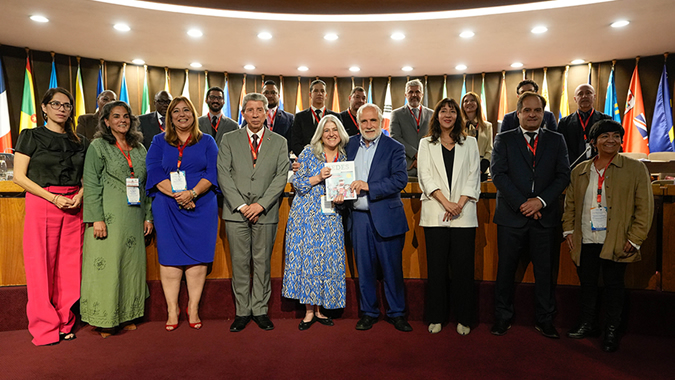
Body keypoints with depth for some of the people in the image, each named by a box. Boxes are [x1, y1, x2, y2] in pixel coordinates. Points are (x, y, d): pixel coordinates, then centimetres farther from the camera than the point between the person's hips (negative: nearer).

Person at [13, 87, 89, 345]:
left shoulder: (80, 141, 14)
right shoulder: (31, 137, 4)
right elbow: (19, 176, -2)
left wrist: (79, 196, -5)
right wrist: (54, 198, -12)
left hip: (73, 207, 3)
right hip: (41, 205, -3)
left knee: (70, 265, 4)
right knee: (41, 264, -1)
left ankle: (65, 324, 15)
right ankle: (45, 327, 11)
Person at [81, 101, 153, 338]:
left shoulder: (139, 149, 14)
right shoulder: (98, 146, 0)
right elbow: (91, 185, -7)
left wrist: (148, 215, 11)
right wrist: (97, 218, -15)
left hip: (134, 217, 5)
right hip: (109, 216, -5)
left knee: (132, 264, 8)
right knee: (107, 265, -2)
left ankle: (127, 316, 20)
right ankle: (105, 321, 11)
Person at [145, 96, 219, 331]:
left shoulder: (207, 142, 10)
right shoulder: (159, 141, 12)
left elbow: (212, 172, -1)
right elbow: (154, 172, -1)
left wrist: (192, 193, -17)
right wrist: (177, 195, -15)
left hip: (201, 207, 0)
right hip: (167, 208, 1)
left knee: (198, 256, 1)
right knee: (169, 256, 1)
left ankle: (193, 309, 12)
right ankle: (172, 310, 12)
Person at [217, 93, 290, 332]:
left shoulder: (279, 142, 8)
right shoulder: (229, 140, 8)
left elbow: (281, 176, 0)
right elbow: (223, 174, 0)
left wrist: (261, 204, -11)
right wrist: (240, 205, -9)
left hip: (265, 213, 0)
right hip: (236, 212, 0)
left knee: (262, 262, 7)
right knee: (240, 263, 5)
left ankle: (260, 310, 19)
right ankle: (242, 312, 17)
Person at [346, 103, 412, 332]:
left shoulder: (394, 148, -3)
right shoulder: (351, 144, 11)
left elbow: (400, 180, -15)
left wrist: (368, 186, -21)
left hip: (385, 217, -3)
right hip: (359, 217, 4)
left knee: (392, 268, 5)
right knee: (364, 268, 11)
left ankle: (396, 313, 22)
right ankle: (368, 312, 26)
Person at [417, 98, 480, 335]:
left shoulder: (470, 143, 14)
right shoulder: (426, 144, 12)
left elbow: (474, 176, 5)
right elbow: (425, 176, 1)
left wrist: (460, 203, -9)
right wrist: (446, 202, -11)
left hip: (464, 214, 0)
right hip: (435, 214, 0)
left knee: (463, 267, 1)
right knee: (436, 267, 3)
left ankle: (463, 318, 14)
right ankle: (436, 317, 15)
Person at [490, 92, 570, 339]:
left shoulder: (556, 140, 10)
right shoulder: (504, 140, 5)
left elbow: (563, 175, 3)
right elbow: (498, 174, -5)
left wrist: (541, 200, -12)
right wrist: (521, 203, -13)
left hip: (544, 216, 2)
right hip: (511, 216, -1)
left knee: (544, 271, 9)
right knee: (506, 270, 6)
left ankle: (544, 321, 25)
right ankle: (503, 319, 20)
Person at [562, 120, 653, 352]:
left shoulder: (635, 169, 1)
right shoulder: (579, 171, 9)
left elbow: (645, 207, -2)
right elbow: (570, 203, 15)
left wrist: (635, 239, -8)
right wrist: (568, 230, 6)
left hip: (616, 243, -3)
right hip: (585, 242, 3)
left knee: (613, 285, 5)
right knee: (586, 283, 12)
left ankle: (611, 331, 21)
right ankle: (588, 324, 29)